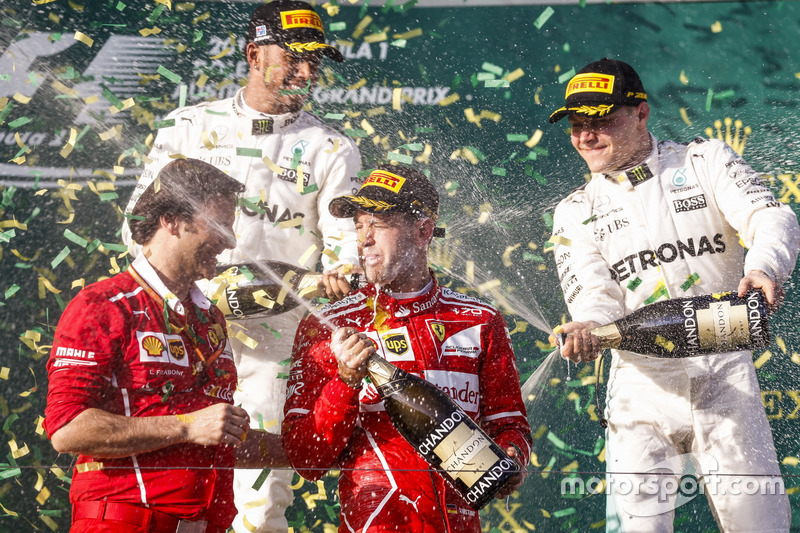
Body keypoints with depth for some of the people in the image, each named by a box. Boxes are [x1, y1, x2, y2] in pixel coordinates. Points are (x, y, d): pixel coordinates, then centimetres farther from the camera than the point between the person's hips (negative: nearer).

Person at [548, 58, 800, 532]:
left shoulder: (705, 161, 7)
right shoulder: (575, 212, 12)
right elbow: (593, 294, -2)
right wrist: (588, 329, -27)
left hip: (723, 373, -1)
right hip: (641, 383, 1)